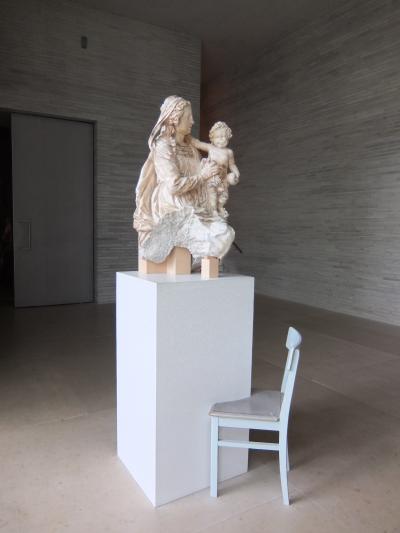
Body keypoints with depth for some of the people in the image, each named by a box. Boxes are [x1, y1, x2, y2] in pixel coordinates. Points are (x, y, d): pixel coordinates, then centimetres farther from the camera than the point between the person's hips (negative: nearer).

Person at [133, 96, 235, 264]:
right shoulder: (163, 146, -10)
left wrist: (208, 170, 4)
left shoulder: (189, 147, 15)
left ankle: (197, 262, 6)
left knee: (226, 232, -8)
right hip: (172, 212, -8)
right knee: (214, 237, -21)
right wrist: (202, 175, -11)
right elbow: (174, 185, -18)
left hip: (192, 209, 8)